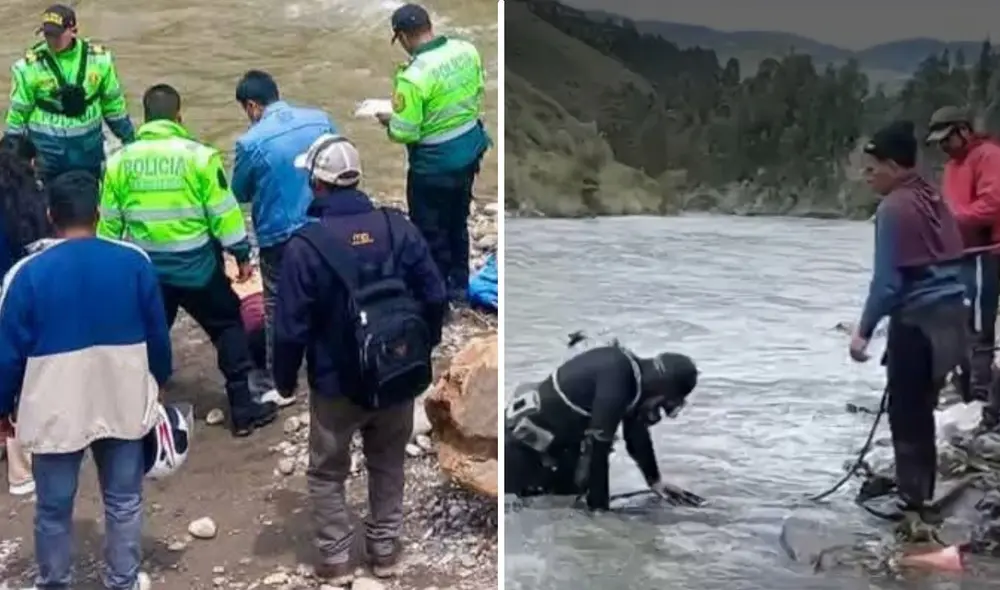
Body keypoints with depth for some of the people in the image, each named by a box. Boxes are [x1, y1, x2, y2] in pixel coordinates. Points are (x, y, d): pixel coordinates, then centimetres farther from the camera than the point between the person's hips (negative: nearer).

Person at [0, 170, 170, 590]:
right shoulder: (135, 262, -7)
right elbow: (158, 335, 1)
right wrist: (159, 382, 18)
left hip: (55, 412, -1)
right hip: (123, 405, 2)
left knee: (53, 509, 16)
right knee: (124, 502, 17)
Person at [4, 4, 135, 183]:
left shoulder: (98, 58, -5)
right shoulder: (30, 66, -11)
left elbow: (113, 102, 7)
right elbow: (18, 112, -2)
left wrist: (129, 139, 11)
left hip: (89, 147, 2)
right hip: (47, 148, -2)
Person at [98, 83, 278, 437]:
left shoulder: (120, 161, 0)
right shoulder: (198, 155, -11)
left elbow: (109, 221, 7)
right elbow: (223, 211, -8)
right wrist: (242, 254, 2)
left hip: (145, 268, 3)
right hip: (196, 266, -3)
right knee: (228, 328, 13)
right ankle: (242, 409, 13)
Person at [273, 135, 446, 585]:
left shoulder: (305, 243, -18)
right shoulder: (398, 226, -8)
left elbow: (290, 326, -14)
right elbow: (435, 298, -3)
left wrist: (284, 380, 2)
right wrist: (421, 351, 12)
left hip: (336, 384, -3)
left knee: (327, 472, 17)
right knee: (388, 465, 23)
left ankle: (336, 559, 21)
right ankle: (385, 549, 32)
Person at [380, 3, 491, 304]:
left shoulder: (413, 76, -27)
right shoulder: (467, 50, -6)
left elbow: (405, 133, -21)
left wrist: (389, 121, -1)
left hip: (435, 163, -7)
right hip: (470, 148, 7)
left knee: (431, 232, 11)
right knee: (458, 222, 24)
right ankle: (459, 285, 39)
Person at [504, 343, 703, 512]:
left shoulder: (634, 377, -2)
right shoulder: (616, 378, -31)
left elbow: (637, 434, 13)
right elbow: (598, 446, -29)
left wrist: (655, 482, 22)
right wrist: (600, 508, -21)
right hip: (523, 441, -10)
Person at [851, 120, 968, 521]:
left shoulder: (894, 208, -15)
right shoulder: (933, 198, 11)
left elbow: (887, 280, -18)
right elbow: (950, 261, 14)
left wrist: (864, 331, -13)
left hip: (918, 321, -9)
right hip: (950, 315, 9)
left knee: (905, 412, 2)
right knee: (920, 408, 18)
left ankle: (911, 499, 9)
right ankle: (920, 489, 26)